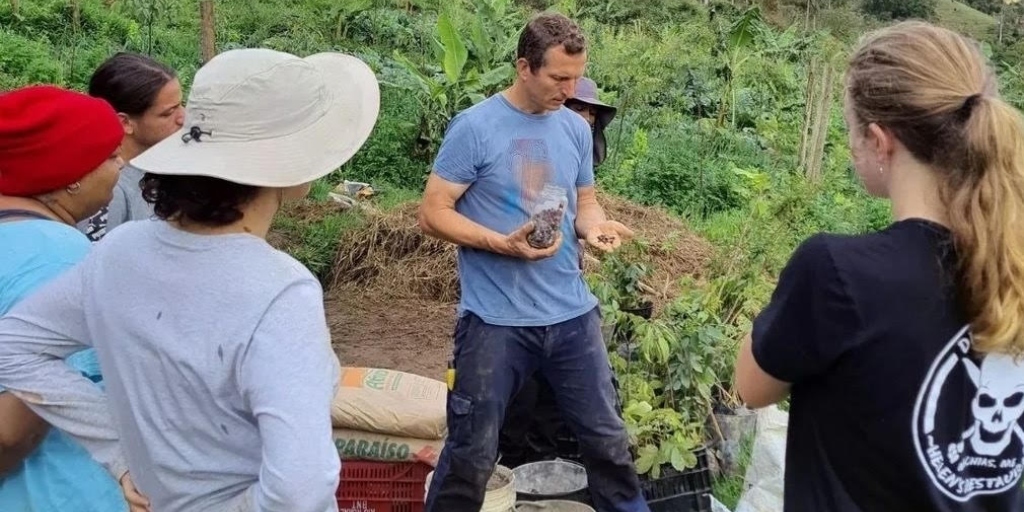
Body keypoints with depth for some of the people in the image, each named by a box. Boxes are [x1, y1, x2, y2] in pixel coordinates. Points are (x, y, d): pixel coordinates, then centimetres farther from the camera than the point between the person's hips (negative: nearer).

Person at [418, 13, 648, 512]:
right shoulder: (475, 127, -11)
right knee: (472, 453, 9)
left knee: (606, 437, 15)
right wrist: (503, 244, -23)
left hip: (572, 313, 5)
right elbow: (433, 212, -11)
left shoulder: (576, 129, 6)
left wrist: (596, 225, -8)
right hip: (495, 319, -4)